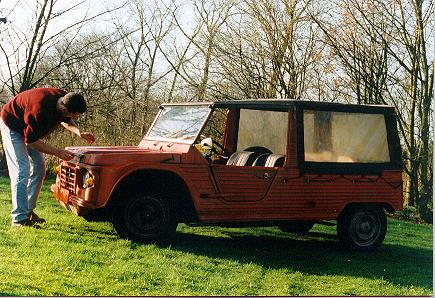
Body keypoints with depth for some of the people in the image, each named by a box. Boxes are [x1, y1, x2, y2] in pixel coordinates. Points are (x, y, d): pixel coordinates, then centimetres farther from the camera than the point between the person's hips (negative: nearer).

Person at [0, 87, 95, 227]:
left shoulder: (65, 99, -18)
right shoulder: (41, 109, -40)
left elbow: (66, 121, 7)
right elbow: (30, 141, -29)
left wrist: (79, 133, -12)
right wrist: (57, 152, -30)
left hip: (30, 129, 8)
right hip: (12, 125, -8)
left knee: (39, 169, 5)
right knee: (22, 170, -17)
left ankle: (28, 211, 13)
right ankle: (19, 218, -17)